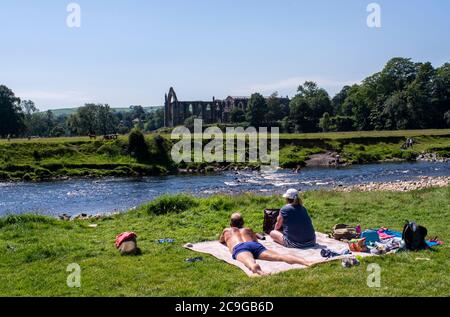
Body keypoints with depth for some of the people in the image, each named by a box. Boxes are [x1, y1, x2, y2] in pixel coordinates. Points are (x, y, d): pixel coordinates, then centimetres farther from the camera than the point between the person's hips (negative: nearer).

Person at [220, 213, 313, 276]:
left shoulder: (227, 230, 38)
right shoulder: (248, 229, 41)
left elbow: (221, 241, 58)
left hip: (239, 247, -3)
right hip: (256, 245, 3)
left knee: (250, 262, -39)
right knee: (279, 256, -20)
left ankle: (260, 273, -76)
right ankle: (308, 262, -45)